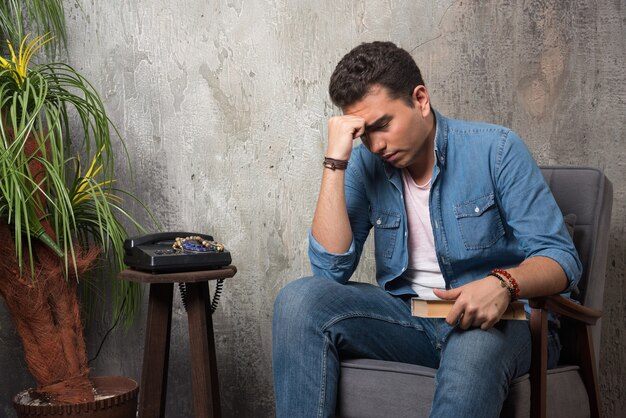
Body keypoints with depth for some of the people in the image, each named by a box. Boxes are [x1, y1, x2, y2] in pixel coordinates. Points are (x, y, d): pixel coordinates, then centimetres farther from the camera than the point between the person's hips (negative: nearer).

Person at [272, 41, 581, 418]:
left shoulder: (494, 149, -6)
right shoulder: (366, 164, 4)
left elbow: (562, 258, -9)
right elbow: (331, 270, -7)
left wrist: (504, 284, -32)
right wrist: (335, 161, -12)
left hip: (497, 318, -3)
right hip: (408, 314, 4)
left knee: (473, 344, -40)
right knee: (300, 299, -20)